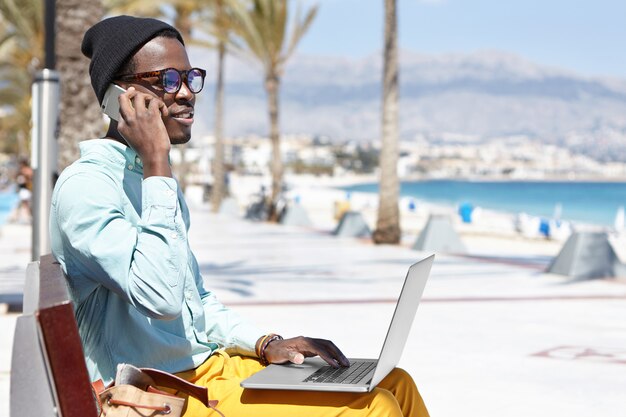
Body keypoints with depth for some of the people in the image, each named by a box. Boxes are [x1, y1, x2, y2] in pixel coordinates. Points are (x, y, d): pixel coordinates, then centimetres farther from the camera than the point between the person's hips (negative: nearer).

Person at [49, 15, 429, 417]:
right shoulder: (84, 186, -14)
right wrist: (156, 162, -23)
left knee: (395, 385, 0)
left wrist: (266, 344, 7)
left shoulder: (150, 175, 16)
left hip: (208, 365, 9)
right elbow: (162, 297, -29)